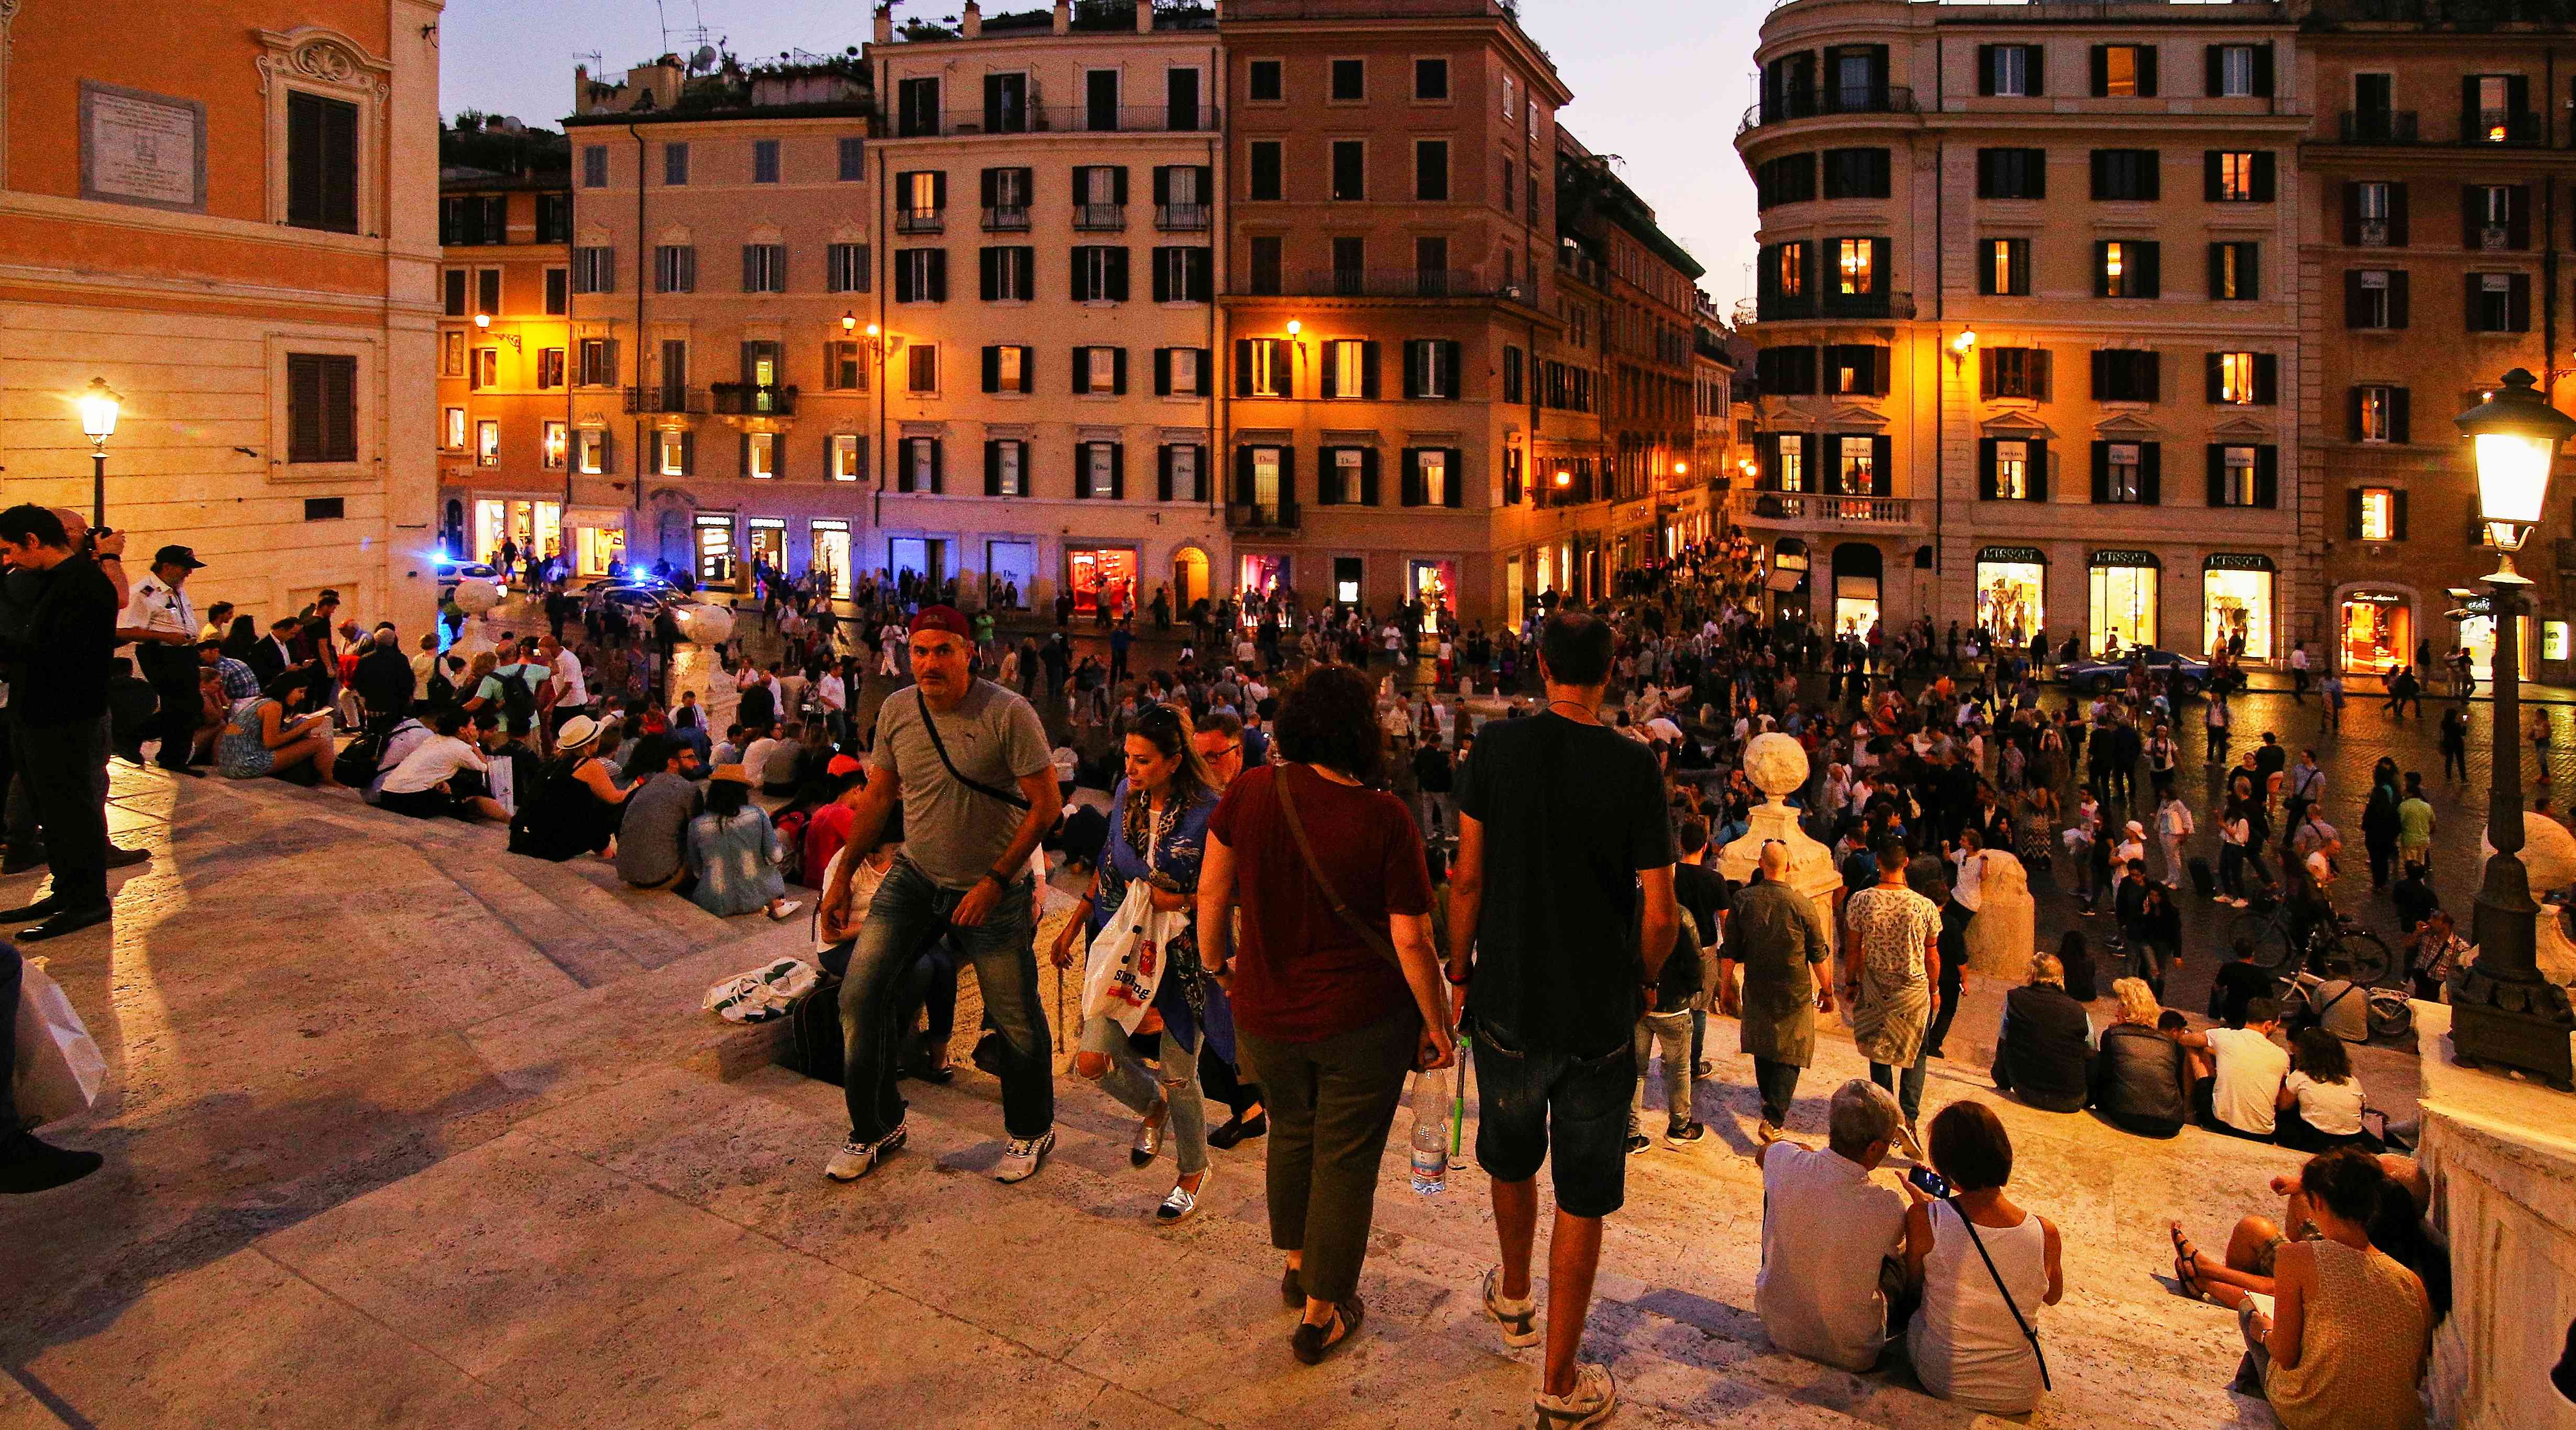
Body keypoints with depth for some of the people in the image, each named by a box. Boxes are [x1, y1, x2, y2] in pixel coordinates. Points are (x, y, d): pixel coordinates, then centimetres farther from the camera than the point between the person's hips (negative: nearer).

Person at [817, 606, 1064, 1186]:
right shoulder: (896, 712, -2)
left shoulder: (1009, 714, -18)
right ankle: (877, 1128, 16)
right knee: (860, 994, -5)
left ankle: (1031, 1132, 31)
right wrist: (843, 878, 7)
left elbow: (1047, 803, -15)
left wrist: (994, 883, -18)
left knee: (1018, 1022, 5)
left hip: (994, 888, -4)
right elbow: (878, 796, 10)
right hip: (914, 877, 4)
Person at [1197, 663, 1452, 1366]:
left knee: (1291, 1130, 28)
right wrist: (1438, 1025, -3)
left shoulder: (1250, 792, -11)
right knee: (1346, 1160, 12)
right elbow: (1412, 941, -16)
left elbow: (1211, 895, -2)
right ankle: (1320, 1315, 25)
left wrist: (1218, 964, 15)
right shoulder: (1385, 819, -18)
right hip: (1363, 1020, -3)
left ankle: (1297, 1267, 44)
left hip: (1266, 1015, 4)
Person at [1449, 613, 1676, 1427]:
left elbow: (1469, 878, -4)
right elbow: (1660, 912, -12)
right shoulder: (1635, 766, -13)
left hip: (1508, 1001, 2)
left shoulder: (1497, 748, -8)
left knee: (1511, 1160, 25)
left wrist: (1460, 967, 9)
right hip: (1599, 1014, -2)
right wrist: (1645, 977, 7)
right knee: (1582, 1198, 9)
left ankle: (1514, 1299, 49)